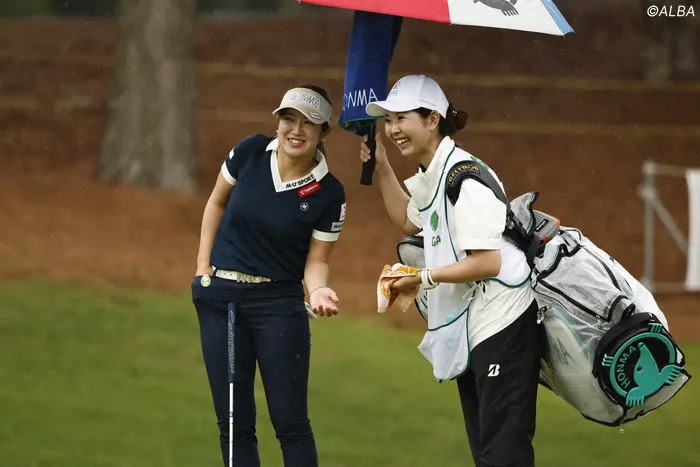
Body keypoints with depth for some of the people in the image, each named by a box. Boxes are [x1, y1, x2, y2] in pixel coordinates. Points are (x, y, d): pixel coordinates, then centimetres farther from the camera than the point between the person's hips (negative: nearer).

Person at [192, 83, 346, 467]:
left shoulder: (328, 194, -10)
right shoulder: (250, 152, -6)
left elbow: (315, 261, -4)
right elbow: (217, 202, 11)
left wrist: (317, 290, -25)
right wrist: (203, 265, 6)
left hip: (280, 304, -2)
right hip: (220, 298, 2)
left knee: (290, 423, -5)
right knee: (234, 424, 5)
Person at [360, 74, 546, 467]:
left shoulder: (464, 176, -19)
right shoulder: (430, 177, 11)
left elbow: (487, 262, -25)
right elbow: (409, 222, 33)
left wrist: (424, 278, -17)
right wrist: (381, 168, 24)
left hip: (504, 326, -11)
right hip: (468, 331, 11)